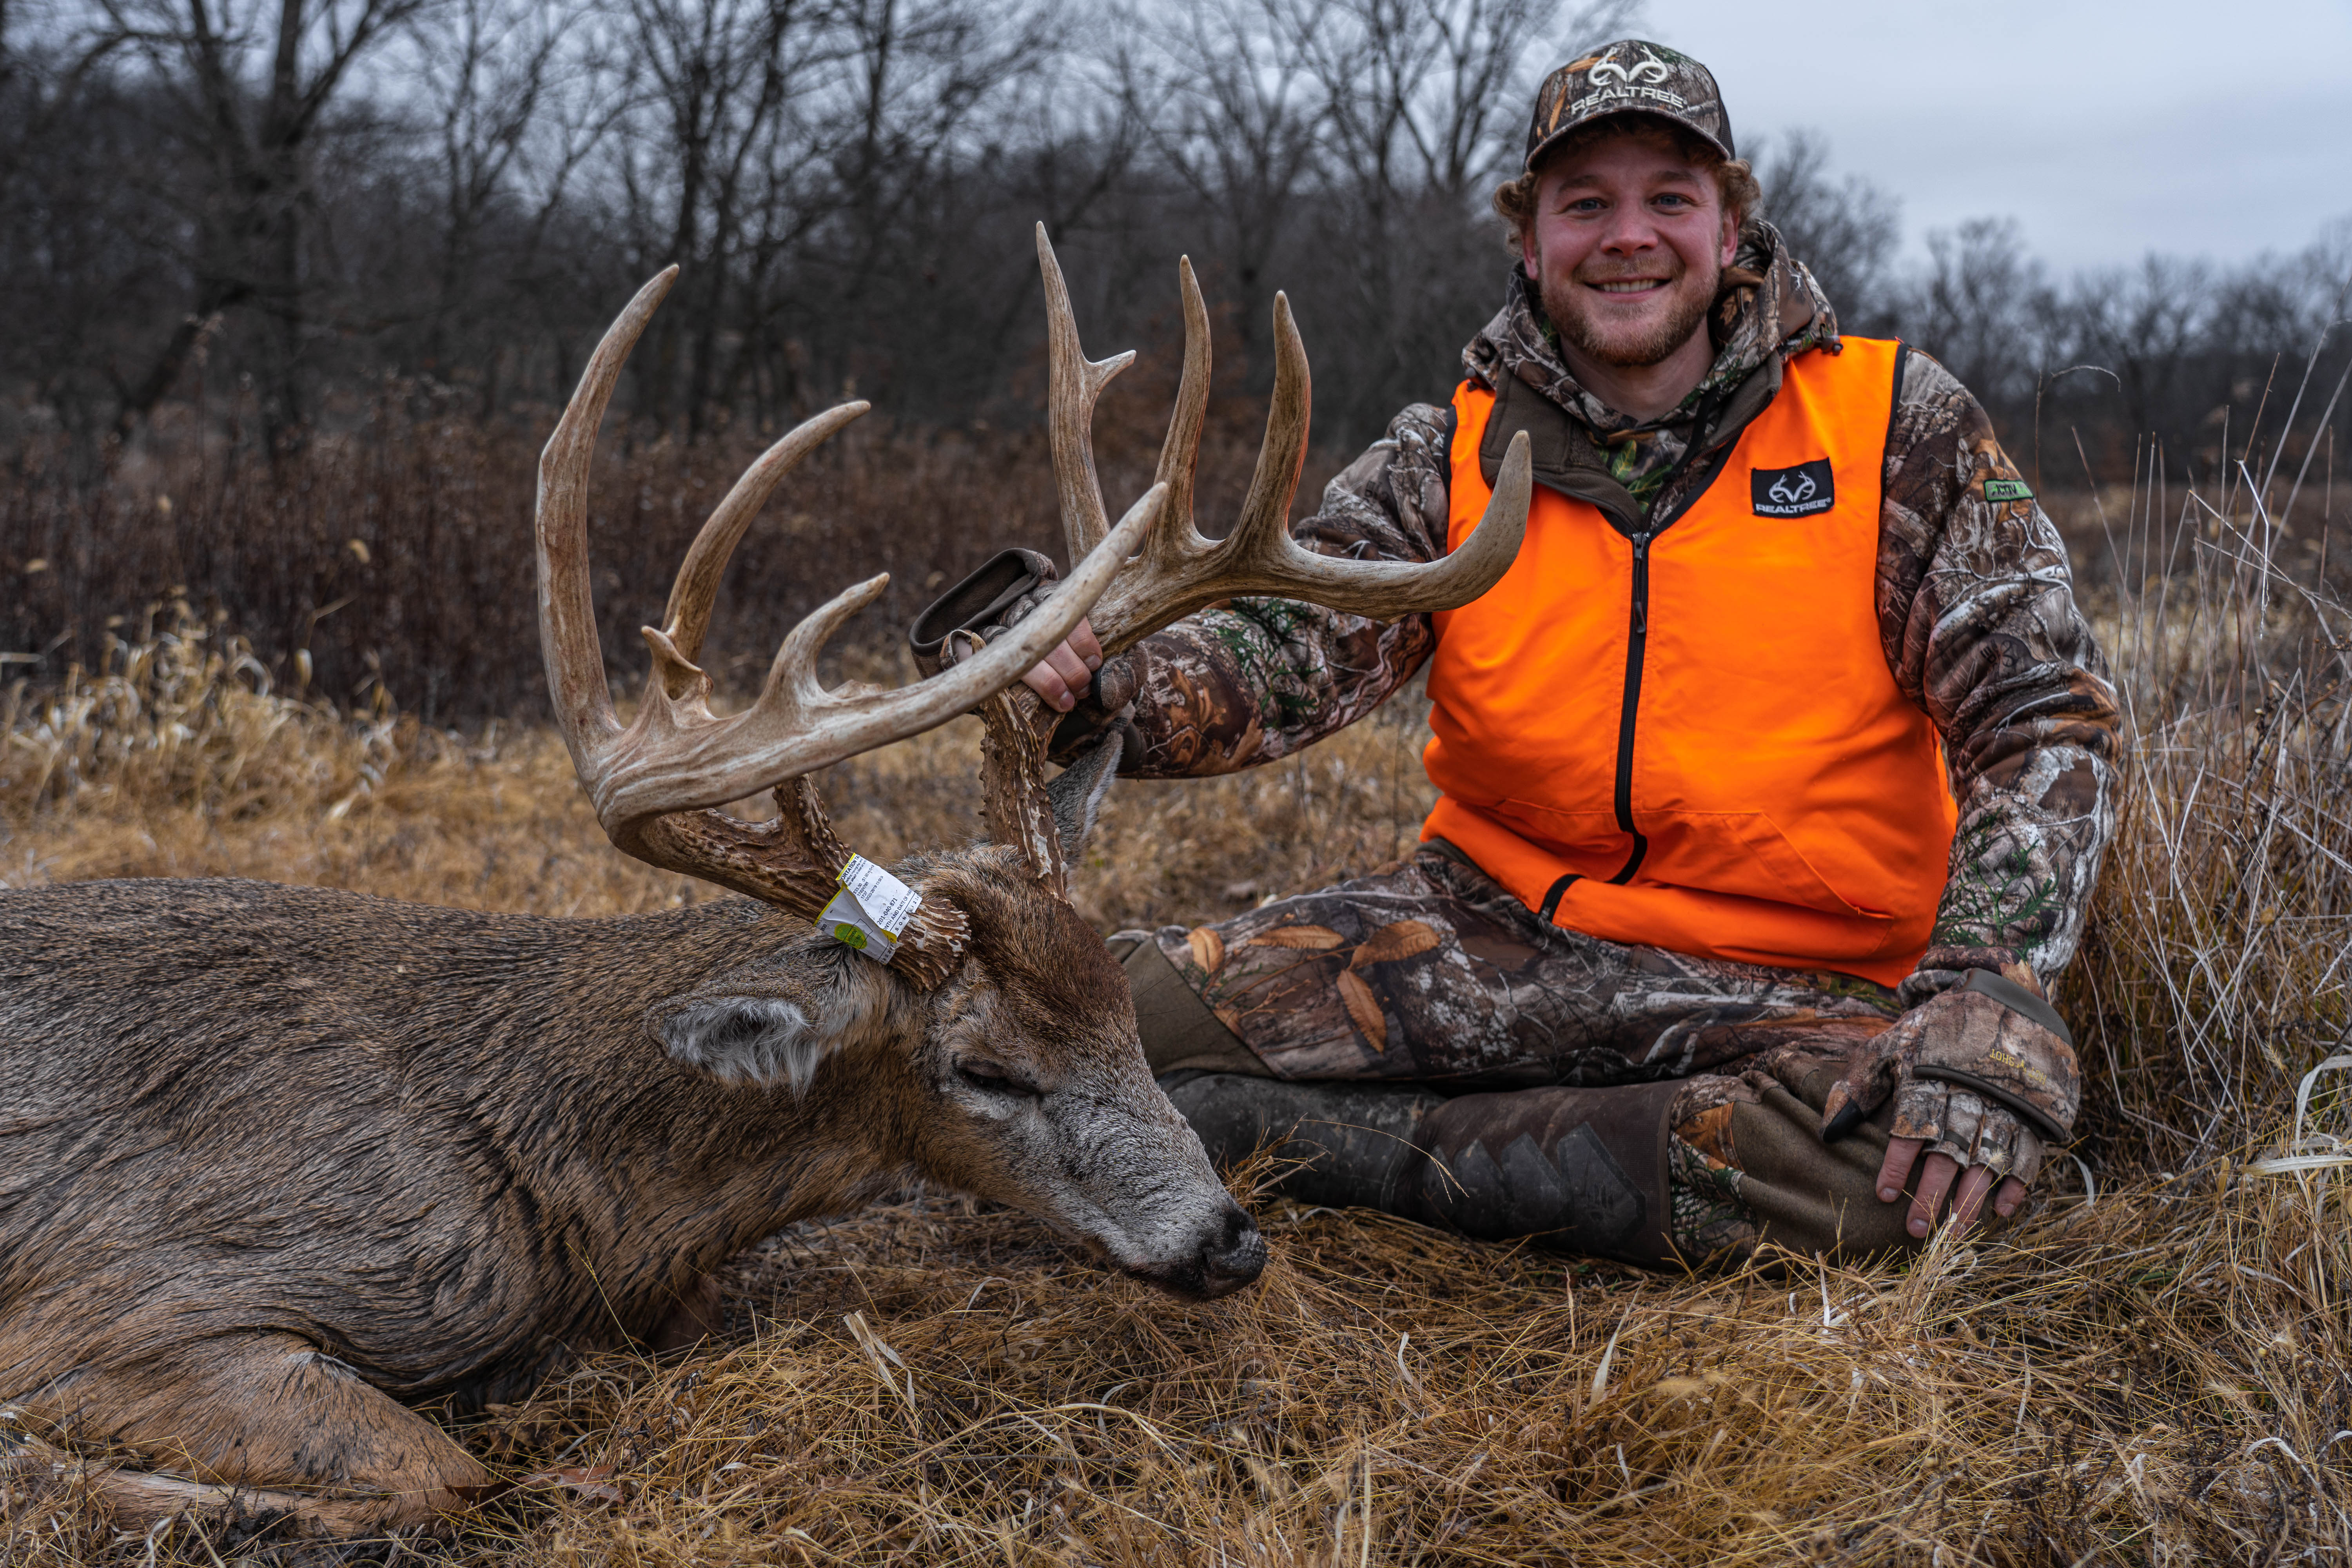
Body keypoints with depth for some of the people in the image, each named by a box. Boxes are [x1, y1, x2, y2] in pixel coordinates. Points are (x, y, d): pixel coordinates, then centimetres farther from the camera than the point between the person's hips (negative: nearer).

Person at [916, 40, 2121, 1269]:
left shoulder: (1898, 428, -1)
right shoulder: (1454, 460, 3)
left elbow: (2045, 715, -6)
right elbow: (1290, 651, -12)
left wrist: (1983, 1000, -23)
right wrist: (1101, 691, -36)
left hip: (1785, 992, 0)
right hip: (1497, 931, 1)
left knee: (1902, 1161, -37)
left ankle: (1327, 1142, -22)